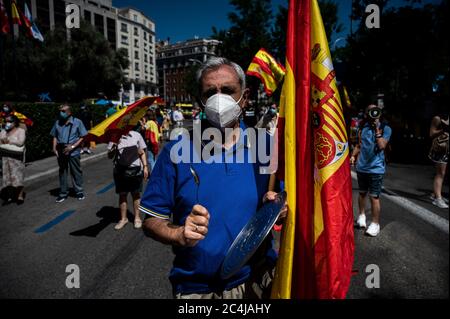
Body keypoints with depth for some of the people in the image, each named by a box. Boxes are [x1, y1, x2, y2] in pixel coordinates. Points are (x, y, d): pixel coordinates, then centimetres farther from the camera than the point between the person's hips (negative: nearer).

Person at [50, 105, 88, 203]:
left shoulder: (77, 122, -4)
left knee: (76, 172, 4)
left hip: (73, 151, -4)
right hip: (61, 151, 4)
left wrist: (72, 146, -14)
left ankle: (79, 192, 17)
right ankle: (63, 193, 22)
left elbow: (82, 137, -4)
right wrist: (54, 148, 1)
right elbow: (55, 136, 15)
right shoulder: (57, 123, 8)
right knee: (62, 172, 11)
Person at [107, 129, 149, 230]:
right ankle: (123, 218, 23)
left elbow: (142, 152, 6)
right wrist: (114, 147, -19)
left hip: (135, 170, 0)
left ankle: (137, 218, 22)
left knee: (136, 194, 9)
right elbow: (109, 156, 0)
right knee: (122, 195, 9)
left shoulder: (136, 135, 0)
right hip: (120, 171, 1)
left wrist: (145, 166, 0)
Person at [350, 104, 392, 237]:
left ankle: (375, 223, 10)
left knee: (374, 196, -2)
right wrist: (353, 156, 2)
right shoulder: (363, 127, 5)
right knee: (362, 193, 17)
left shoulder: (385, 128, -7)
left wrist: (377, 129, -23)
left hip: (376, 168, -4)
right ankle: (362, 215, 36)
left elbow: (381, 146, -20)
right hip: (361, 167, 4)